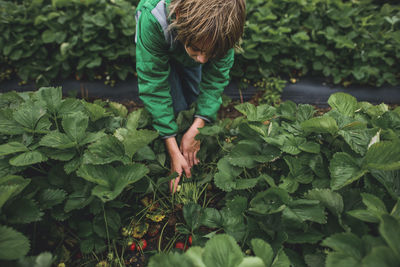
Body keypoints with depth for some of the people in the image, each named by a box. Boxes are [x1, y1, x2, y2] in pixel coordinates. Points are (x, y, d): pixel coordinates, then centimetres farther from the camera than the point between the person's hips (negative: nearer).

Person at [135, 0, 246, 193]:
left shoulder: (224, 25, -38)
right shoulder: (153, 19, -45)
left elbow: (216, 78, -27)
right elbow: (154, 87, -40)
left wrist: (196, 129, -34)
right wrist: (173, 152, -40)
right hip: (158, 47, -2)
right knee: (175, 103, -17)